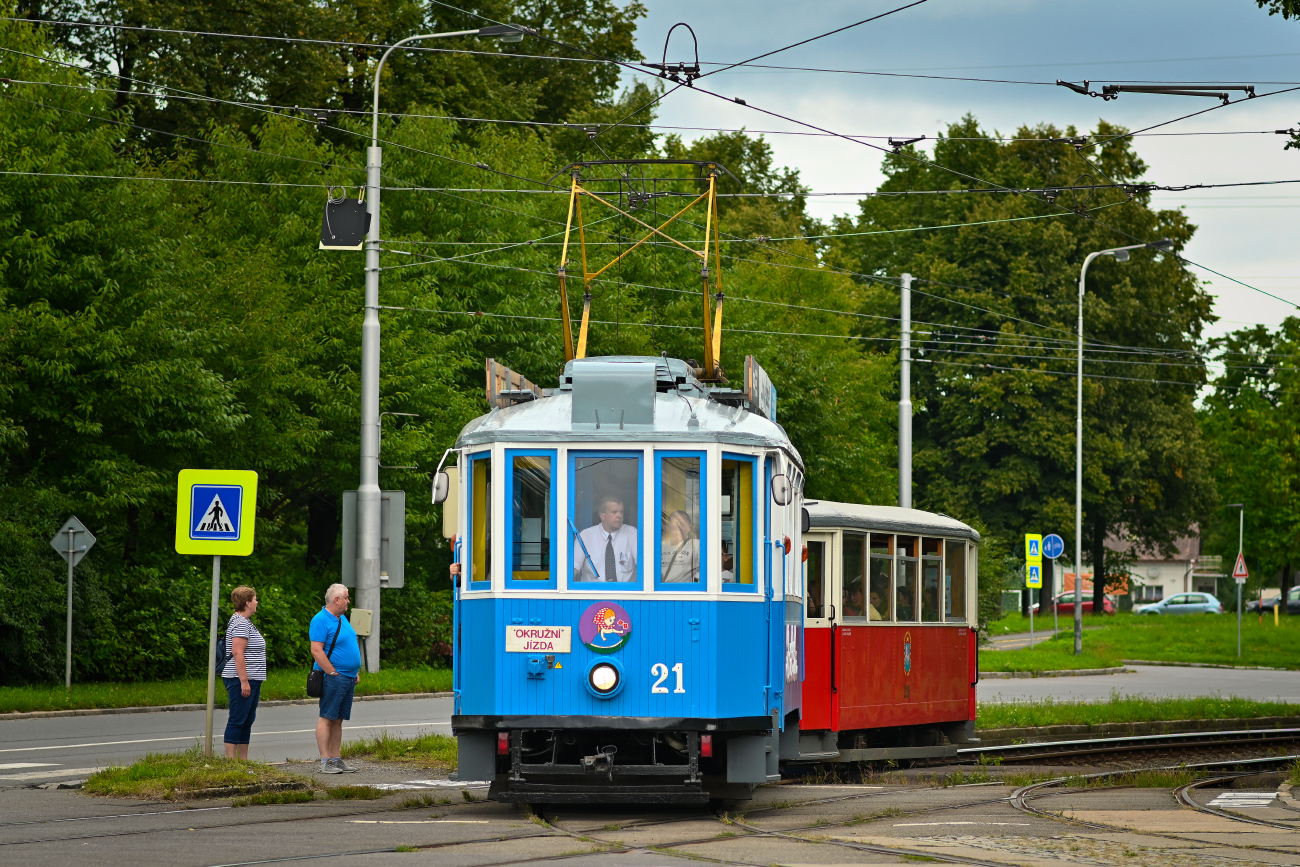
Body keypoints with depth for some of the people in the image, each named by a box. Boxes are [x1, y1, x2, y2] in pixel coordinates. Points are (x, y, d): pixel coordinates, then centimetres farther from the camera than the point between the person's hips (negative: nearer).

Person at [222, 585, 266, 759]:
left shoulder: (244, 622, 18)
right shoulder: (240, 624, -15)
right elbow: (237, 652, -22)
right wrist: (244, 681, -24)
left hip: (250, 680, 11)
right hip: (241, 680, -11)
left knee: (247, 720, 13)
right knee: (237, 720, -10)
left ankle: (243, 760, 16)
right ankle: (230, 760, -10)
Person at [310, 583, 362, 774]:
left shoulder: (342, 619, 17)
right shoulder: (321, 620, -12)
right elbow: (316, 651, -18)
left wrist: (356, 671, 18)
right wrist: (333, 673, -19)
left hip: (349, 678, 9)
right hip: (333, 678, -9)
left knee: (338, 720, 10)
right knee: (327, 718, -8)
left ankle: (336, 759, 12)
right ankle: (325, 761, -9)